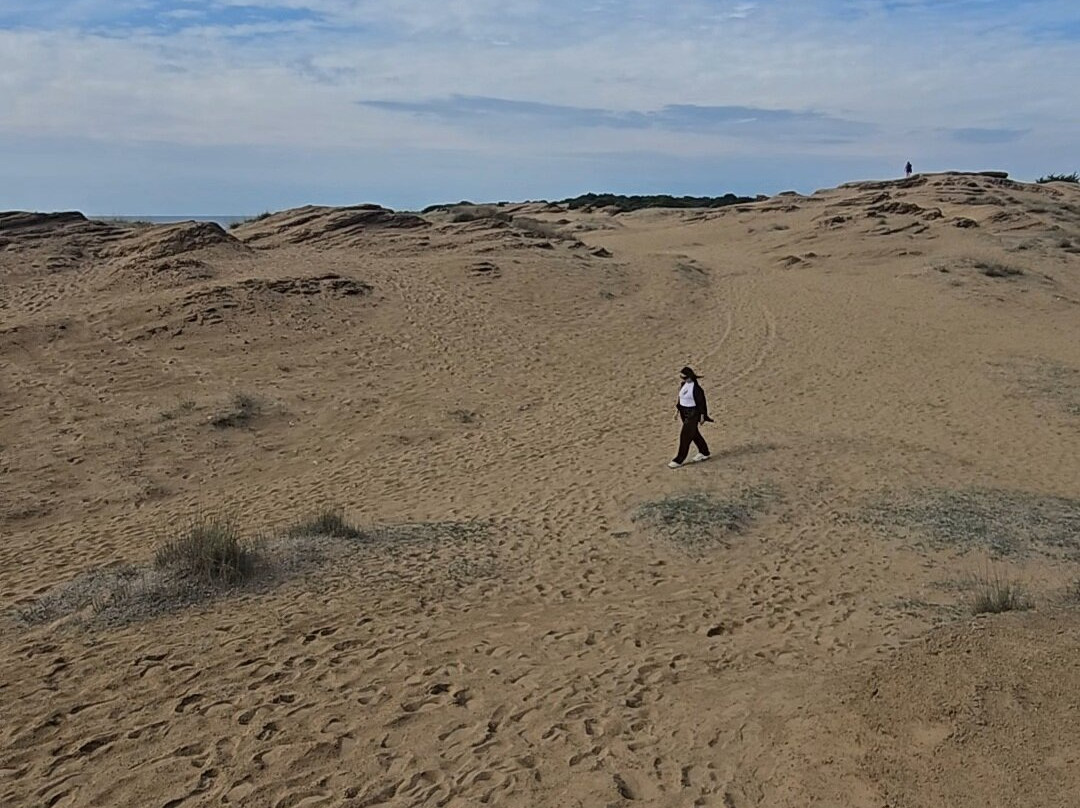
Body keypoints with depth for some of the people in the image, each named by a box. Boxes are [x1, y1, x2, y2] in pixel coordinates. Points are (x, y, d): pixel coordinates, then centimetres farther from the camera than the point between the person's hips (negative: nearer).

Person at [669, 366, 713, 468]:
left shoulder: (695, 387, -23)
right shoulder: (683, 385, 1)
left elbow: (701, 402, -16)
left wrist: (702, 416, -12)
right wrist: (677, 410, 16)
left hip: (693, 414, -9)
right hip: (685, 413, 9)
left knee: (685, 436, -5)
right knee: (694, 434, 20)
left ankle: (679, 460, 4)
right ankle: (704, 453, 38)